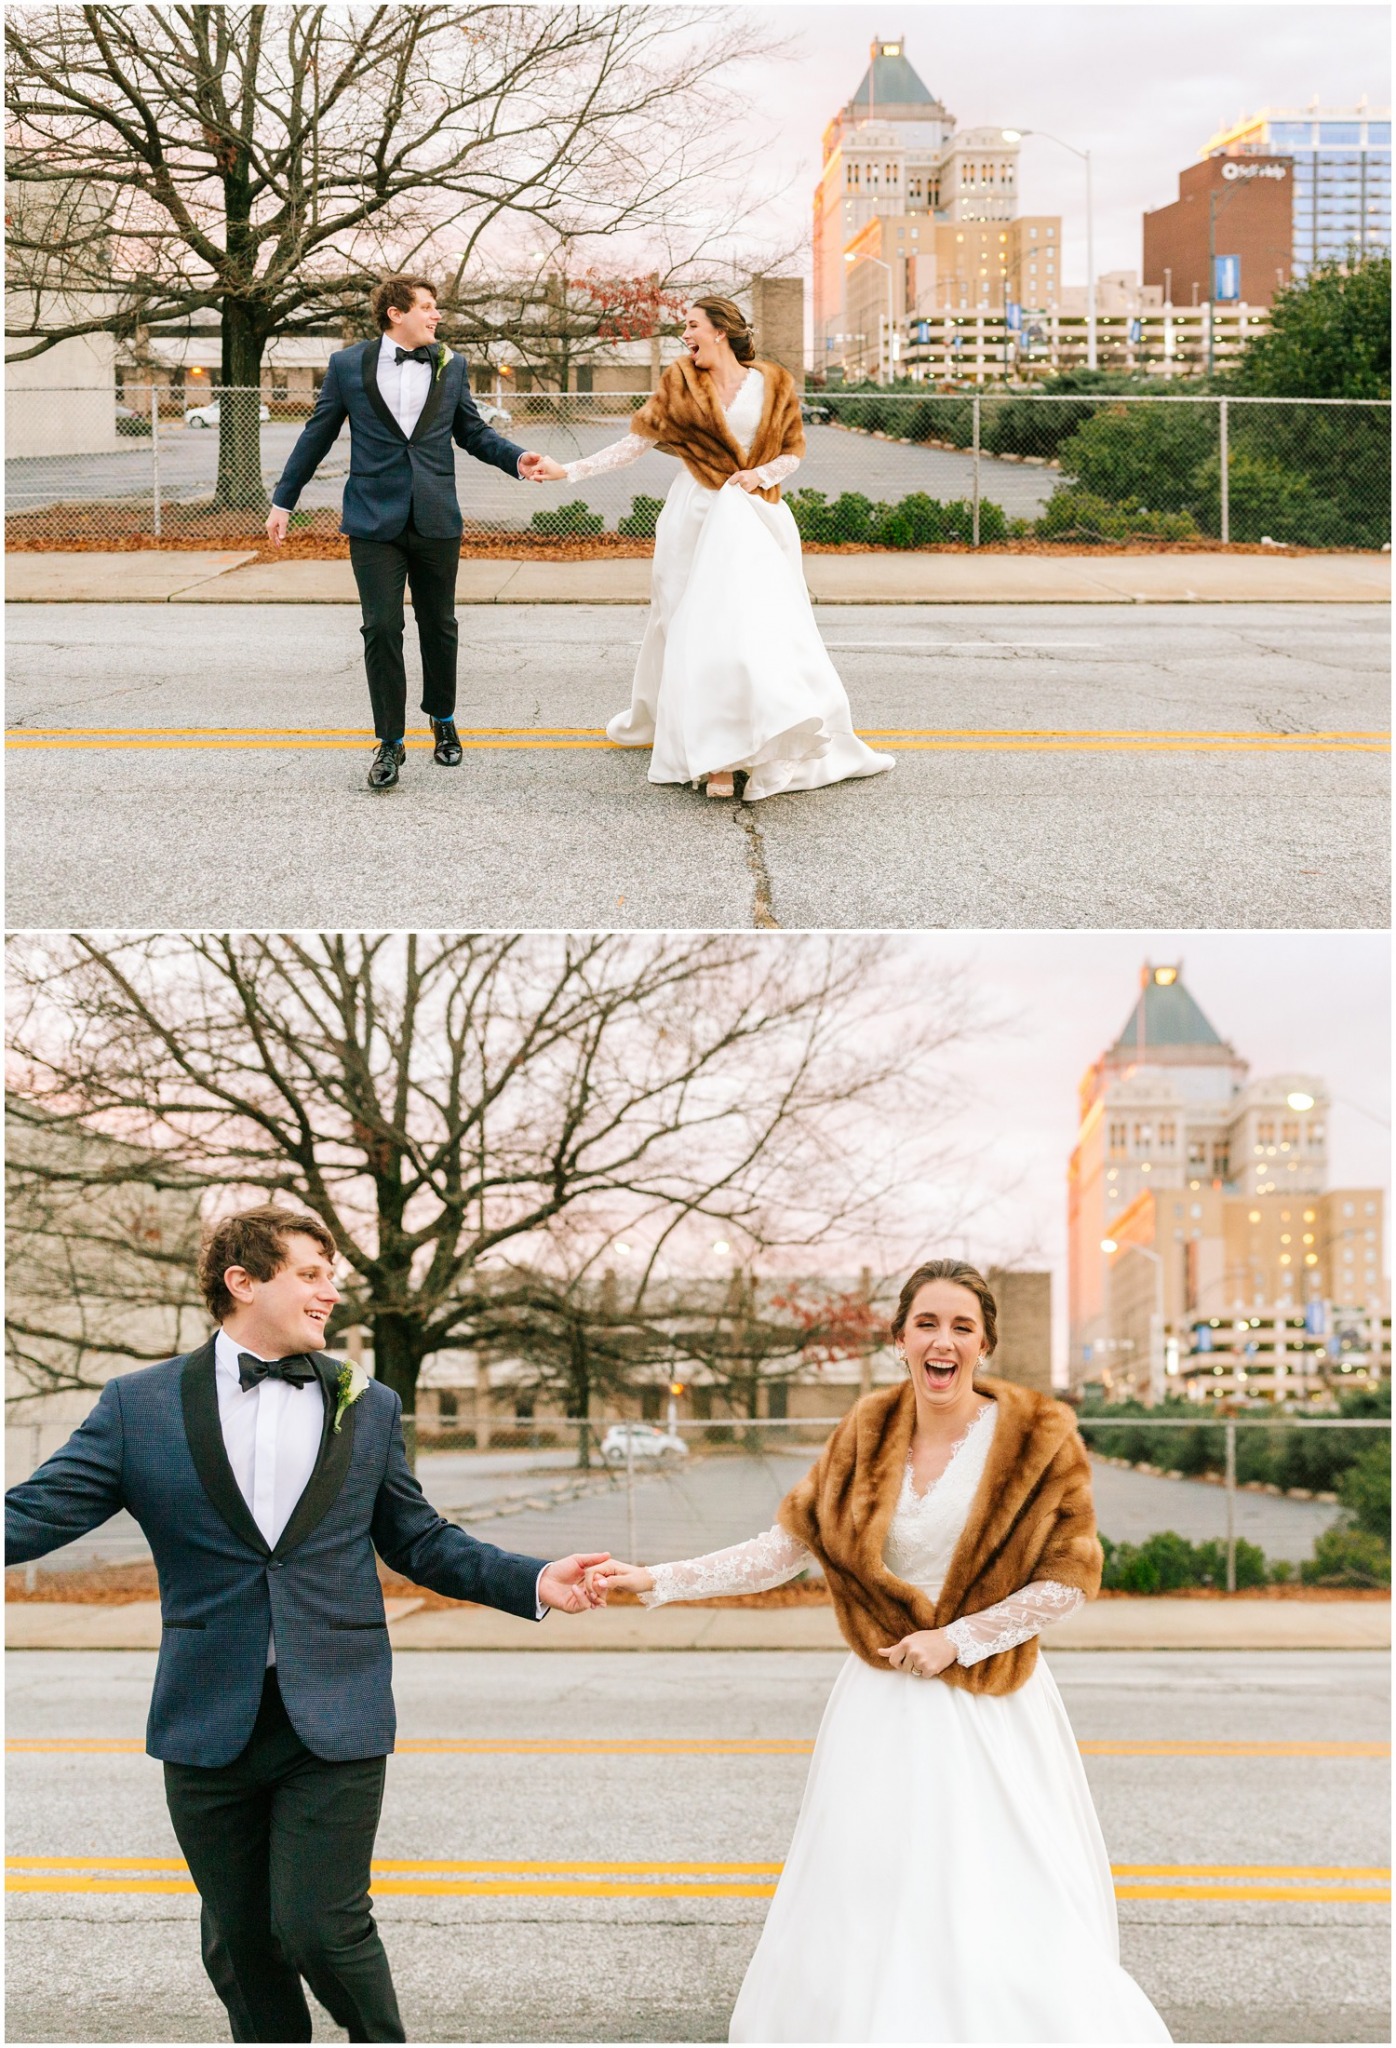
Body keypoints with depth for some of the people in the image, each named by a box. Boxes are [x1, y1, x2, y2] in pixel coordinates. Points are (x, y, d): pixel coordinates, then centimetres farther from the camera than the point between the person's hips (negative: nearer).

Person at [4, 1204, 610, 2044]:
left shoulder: (368, 1407, 7)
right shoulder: (141, 1405, 1)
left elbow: (420, 1541, 13)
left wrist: (534, 1582, 0)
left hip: (335, 1719, 0)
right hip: (211, 1723, 1)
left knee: (320, 1926, -7)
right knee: (239, 1942, 10)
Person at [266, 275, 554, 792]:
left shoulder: (450, 366, 7)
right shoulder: (348, 365, 1)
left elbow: (473, 431, 13)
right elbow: (316, 435, 7)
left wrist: (515, 458, -5)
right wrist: (283, 500, 9)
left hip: (435, 520, 2)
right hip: (375, 521, -2)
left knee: (438, 626, 11)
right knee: (382, 629, -5)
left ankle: (442, 720, 32)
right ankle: (390, 743, 3)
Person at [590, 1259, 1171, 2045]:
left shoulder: (1037, 1437, -7)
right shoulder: (867, 1437, 4)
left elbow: (1071, 1574, -6)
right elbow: (787, 1545, 2)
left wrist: (957, 1639, -10)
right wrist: (657, 1580, -6)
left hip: (989, 1711, -3)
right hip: (882, 1709, 3)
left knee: (1003, 1920, -6)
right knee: (862, 1914, 6)